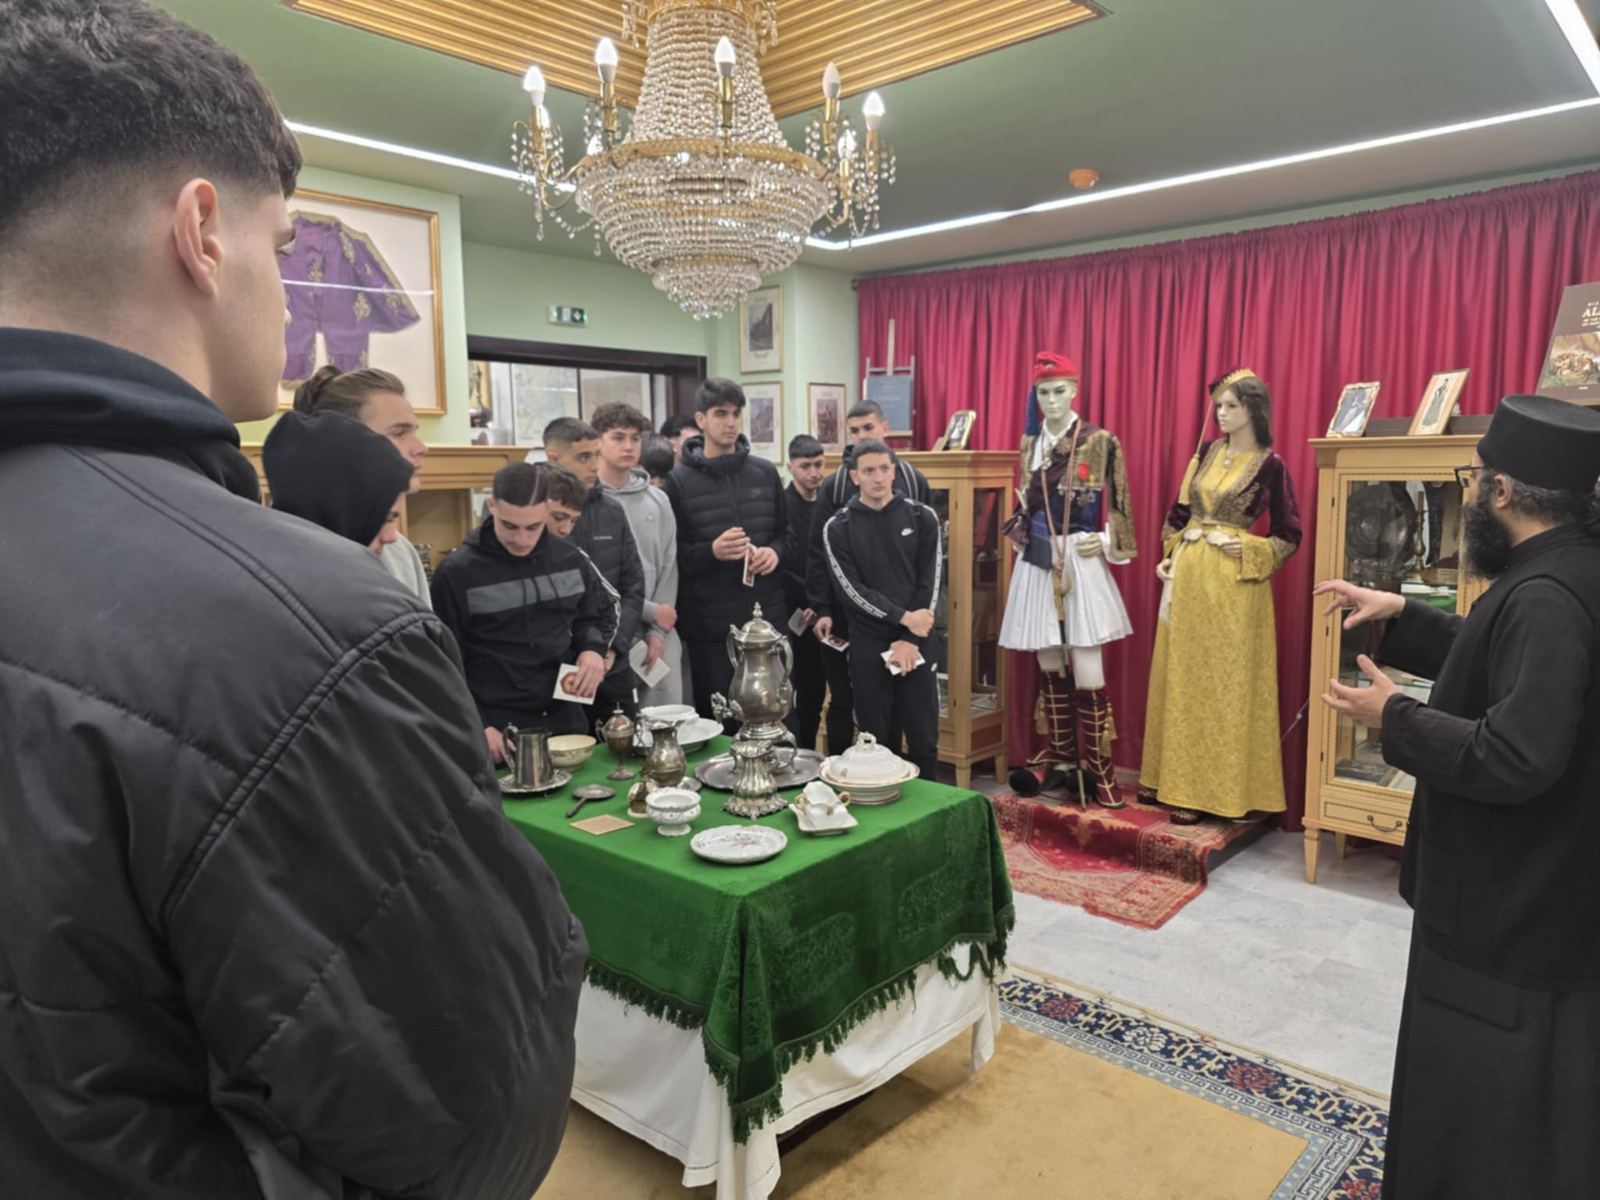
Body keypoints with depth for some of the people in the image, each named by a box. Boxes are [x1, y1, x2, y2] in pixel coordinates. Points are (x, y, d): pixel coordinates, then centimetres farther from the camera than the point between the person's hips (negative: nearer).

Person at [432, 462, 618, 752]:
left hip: (565, 722, 4)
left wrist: (594, 648, -3)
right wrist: (476, 728, -13)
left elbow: (603, 612, 17)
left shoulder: (569, 558, 1)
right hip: (499, 731, -4)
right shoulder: (457, 572, -10)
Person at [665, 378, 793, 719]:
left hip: (766, 616, 3)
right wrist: (711, 551, -23)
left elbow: (786, 533, 15)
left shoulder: (765, 472, 8)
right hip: (709, 624, -3)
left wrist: (775, 552, -6)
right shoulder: (679, 481, -3)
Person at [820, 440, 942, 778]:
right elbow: (850, 591, -7)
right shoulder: (838, 528, 0)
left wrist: (910, 640, -9)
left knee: (924, 741, 5)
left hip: (916, 643, 1)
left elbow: (929, 584, -1)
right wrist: (903, 617, -14)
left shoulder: (922, 518, 3)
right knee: (878, 741, 7)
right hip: (867, 645, -1)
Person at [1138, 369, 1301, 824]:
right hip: (1188, 576, 6)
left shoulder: (1270, 466, -5)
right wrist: (1170, 556, 6)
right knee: (1180, 679, 10)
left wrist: (1245, 552, -13)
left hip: (1232, 583, -6)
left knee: (1223, 685, 0)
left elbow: (1289, 536, -2)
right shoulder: (1206, 453, 9)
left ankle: (1209, 789, 8)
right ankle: (1173, 777, 20)